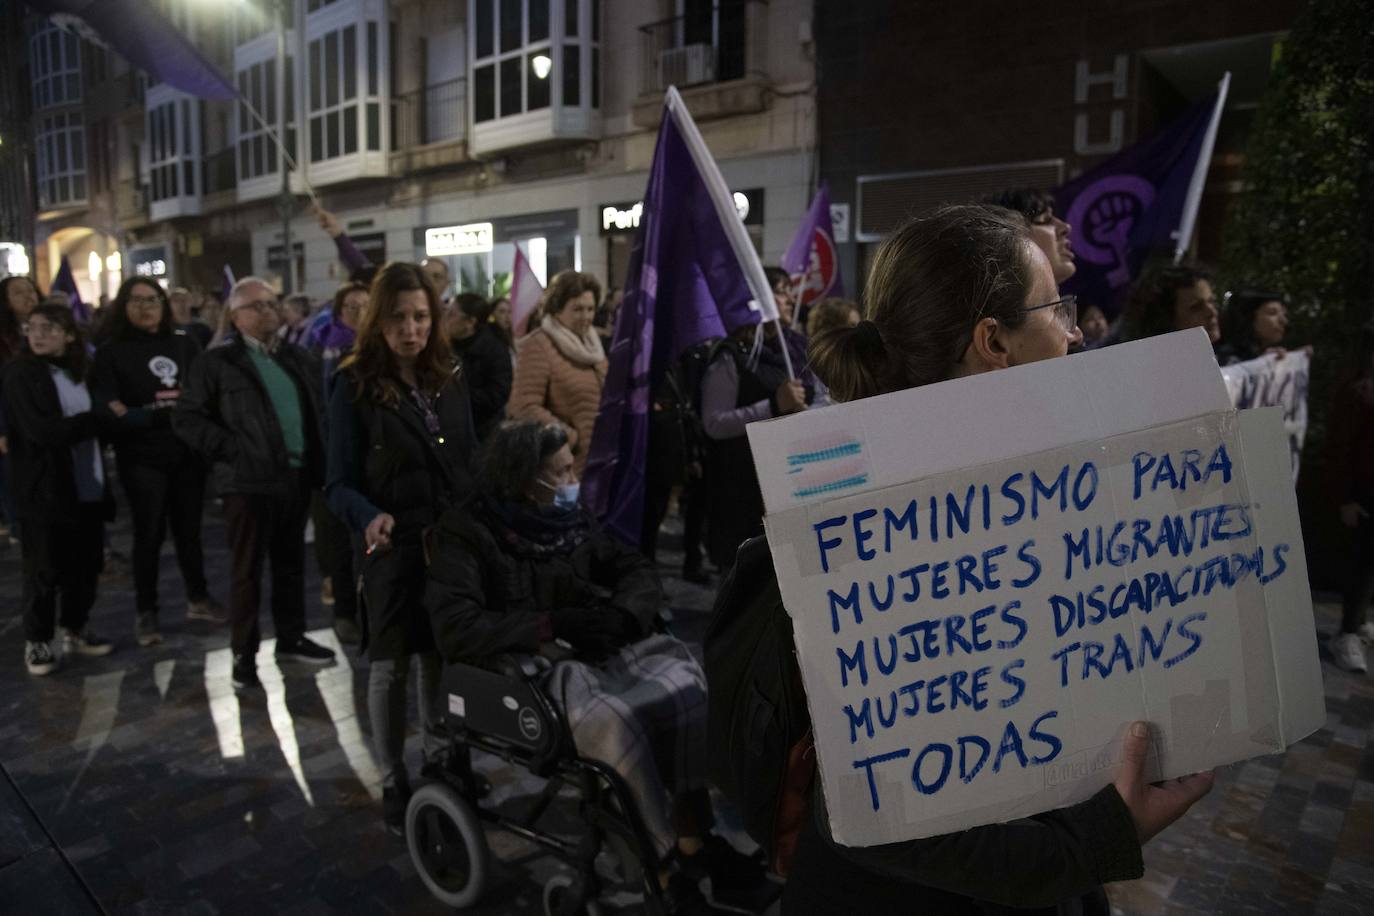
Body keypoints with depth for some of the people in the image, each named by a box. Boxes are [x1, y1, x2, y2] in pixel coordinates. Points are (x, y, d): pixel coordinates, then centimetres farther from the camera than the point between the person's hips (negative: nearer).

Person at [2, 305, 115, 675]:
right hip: (45, 491, -5)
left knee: (85, 565, 12)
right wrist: (97, 420, -12)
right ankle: (36, 642, 18)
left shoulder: (77, 372, 13)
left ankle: (75, 631, 28)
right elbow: (43, 430, -18)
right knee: (44, 571, 3)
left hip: (87, 488, 6)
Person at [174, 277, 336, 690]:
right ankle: (244, 654, 13)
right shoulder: (218, 361, -2)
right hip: (249, 479, -5)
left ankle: (291, 638, 27)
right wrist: (230, 450, -12)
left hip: (297, 476, 5)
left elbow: (318, 408, 19)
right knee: (247, 570, 3)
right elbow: (187, 418, -4)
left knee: (291, 564, 14)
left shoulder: (298, 358, 13)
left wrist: (317, 459, 7)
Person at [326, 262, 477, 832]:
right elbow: (340, 483, -11)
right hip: (394, 549, -4)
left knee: (442, 659, 14)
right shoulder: (355, 386, -8)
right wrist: (369, 518, -30)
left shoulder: (449, 379, 5)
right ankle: (393, 784, 25)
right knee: (391, 668, 7)